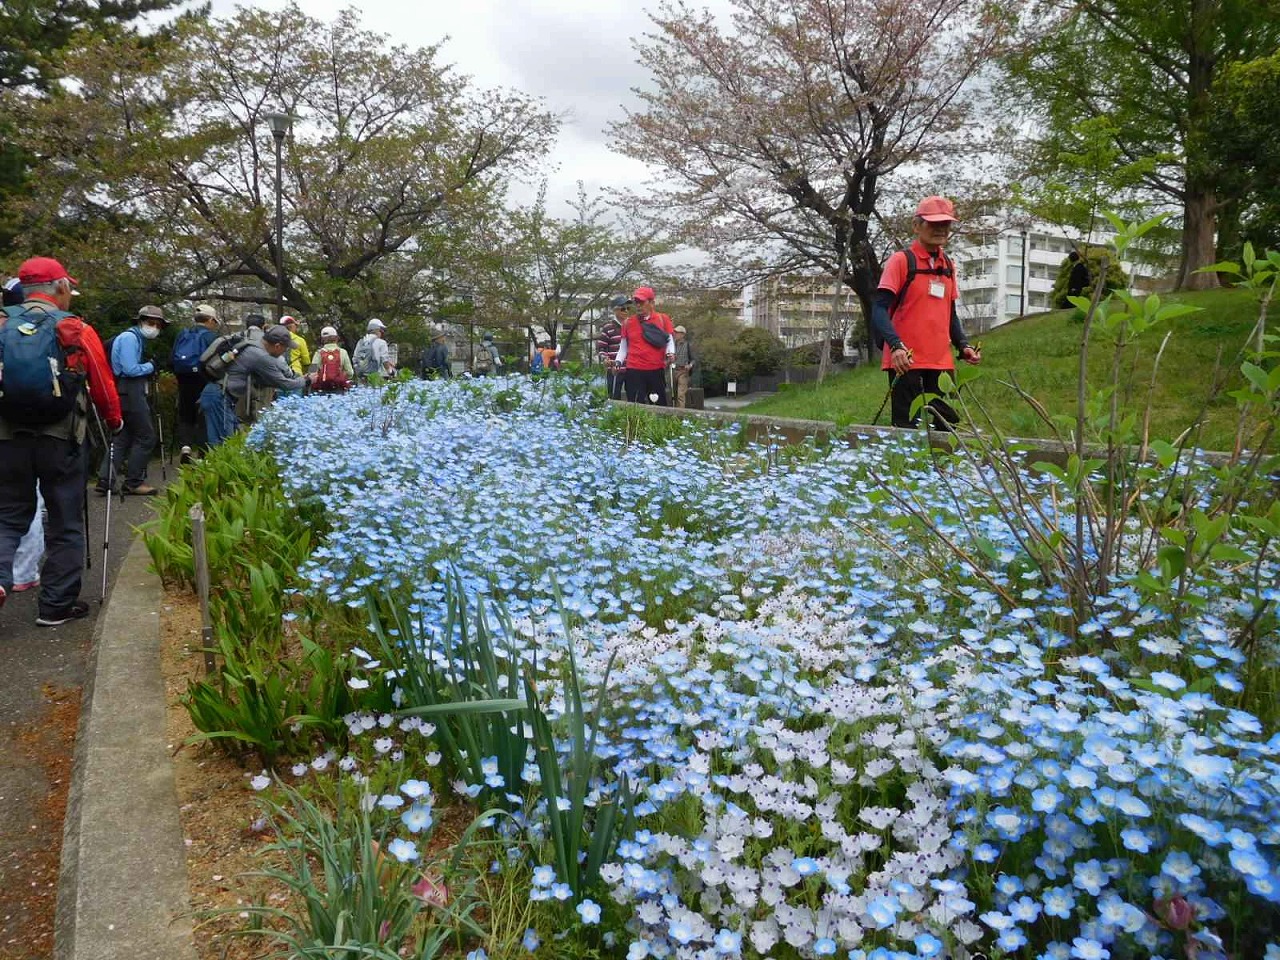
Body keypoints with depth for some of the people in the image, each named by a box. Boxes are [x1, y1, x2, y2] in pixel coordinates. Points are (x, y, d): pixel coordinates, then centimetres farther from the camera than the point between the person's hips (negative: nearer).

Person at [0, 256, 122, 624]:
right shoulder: (77, 331, -6)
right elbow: (103, 385, 0)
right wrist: (114, 422, 18)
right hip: (61, 440, -2)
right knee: (64, 524, 10)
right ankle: (57, 604, 14)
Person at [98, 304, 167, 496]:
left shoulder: (136, 338, 21)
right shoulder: (130, 338, -11)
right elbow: (131, 370, -19)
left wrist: (149, 369, 5)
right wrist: (150, 366, -5)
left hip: (130, 392, 10)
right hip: (130, 392, -10)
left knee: (123, 437, 10)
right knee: (146, 437, -4)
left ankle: (105, 482, 10)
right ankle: (133, 483, 2)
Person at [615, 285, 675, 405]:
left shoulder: (663, 319, 6)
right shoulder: (628, 322, 10)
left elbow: (670, 340, 7)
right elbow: (623, 347, 16)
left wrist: (670, 353, -13)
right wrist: (618, 362, 0)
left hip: (657, 370, 0)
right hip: (634, 371, 0)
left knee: (659, 405, 4)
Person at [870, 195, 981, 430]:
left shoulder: (949, 265, 16)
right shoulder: (902, 260, -4)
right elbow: (879, 309, -11)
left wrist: (963, 345, 8)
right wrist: (896, 346, -26)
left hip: (940, 361, 7)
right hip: (906, 361, -6)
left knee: (946, 427, 7)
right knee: (908, 429, -7)